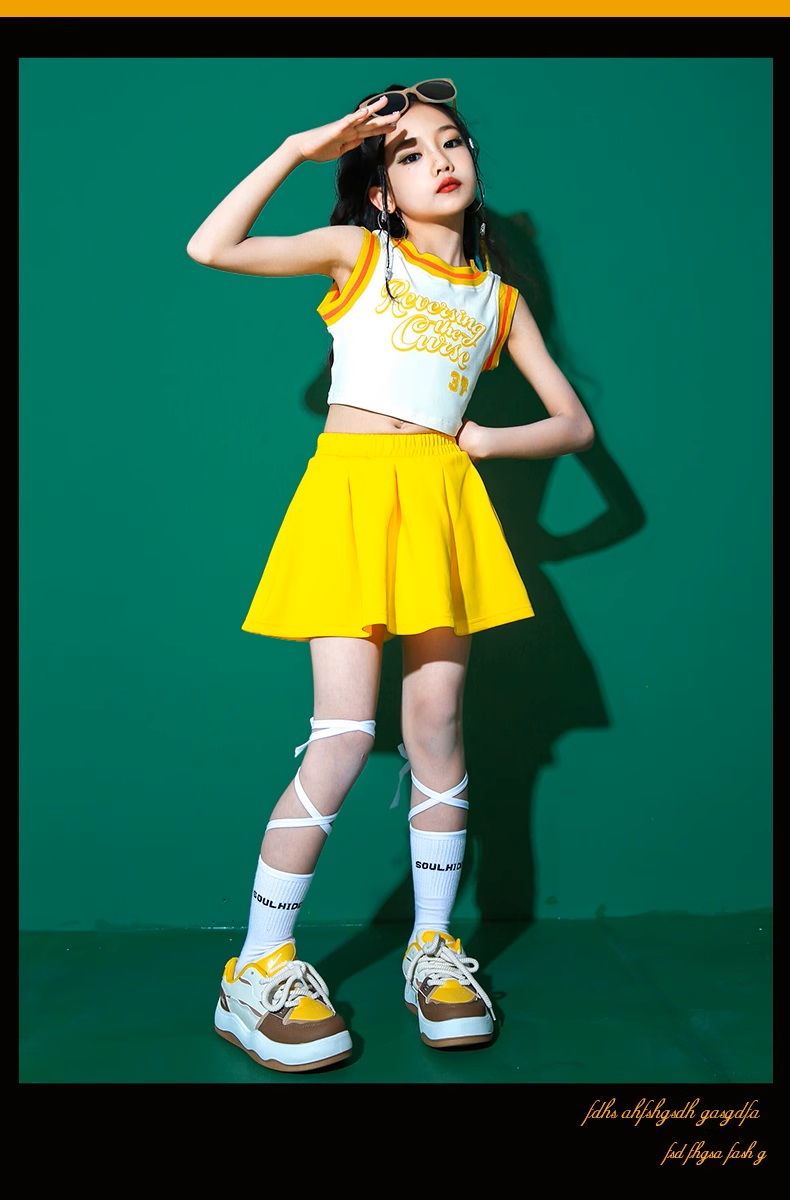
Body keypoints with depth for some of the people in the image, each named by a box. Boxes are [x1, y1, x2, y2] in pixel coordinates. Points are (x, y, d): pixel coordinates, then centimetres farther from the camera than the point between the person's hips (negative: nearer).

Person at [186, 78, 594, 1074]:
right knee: (345, 737, -11)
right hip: (353, 490, -3)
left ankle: (433, 950, 18)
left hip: (444, 505, 4)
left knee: (435, 729, 3)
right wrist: (296, 151, 1)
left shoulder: (497, 298, 17)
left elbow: (575, 425, 17)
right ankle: (258, 970, 1)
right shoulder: (360, 251, 10)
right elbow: (210, 249, 0)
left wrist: (485, 440, 2)